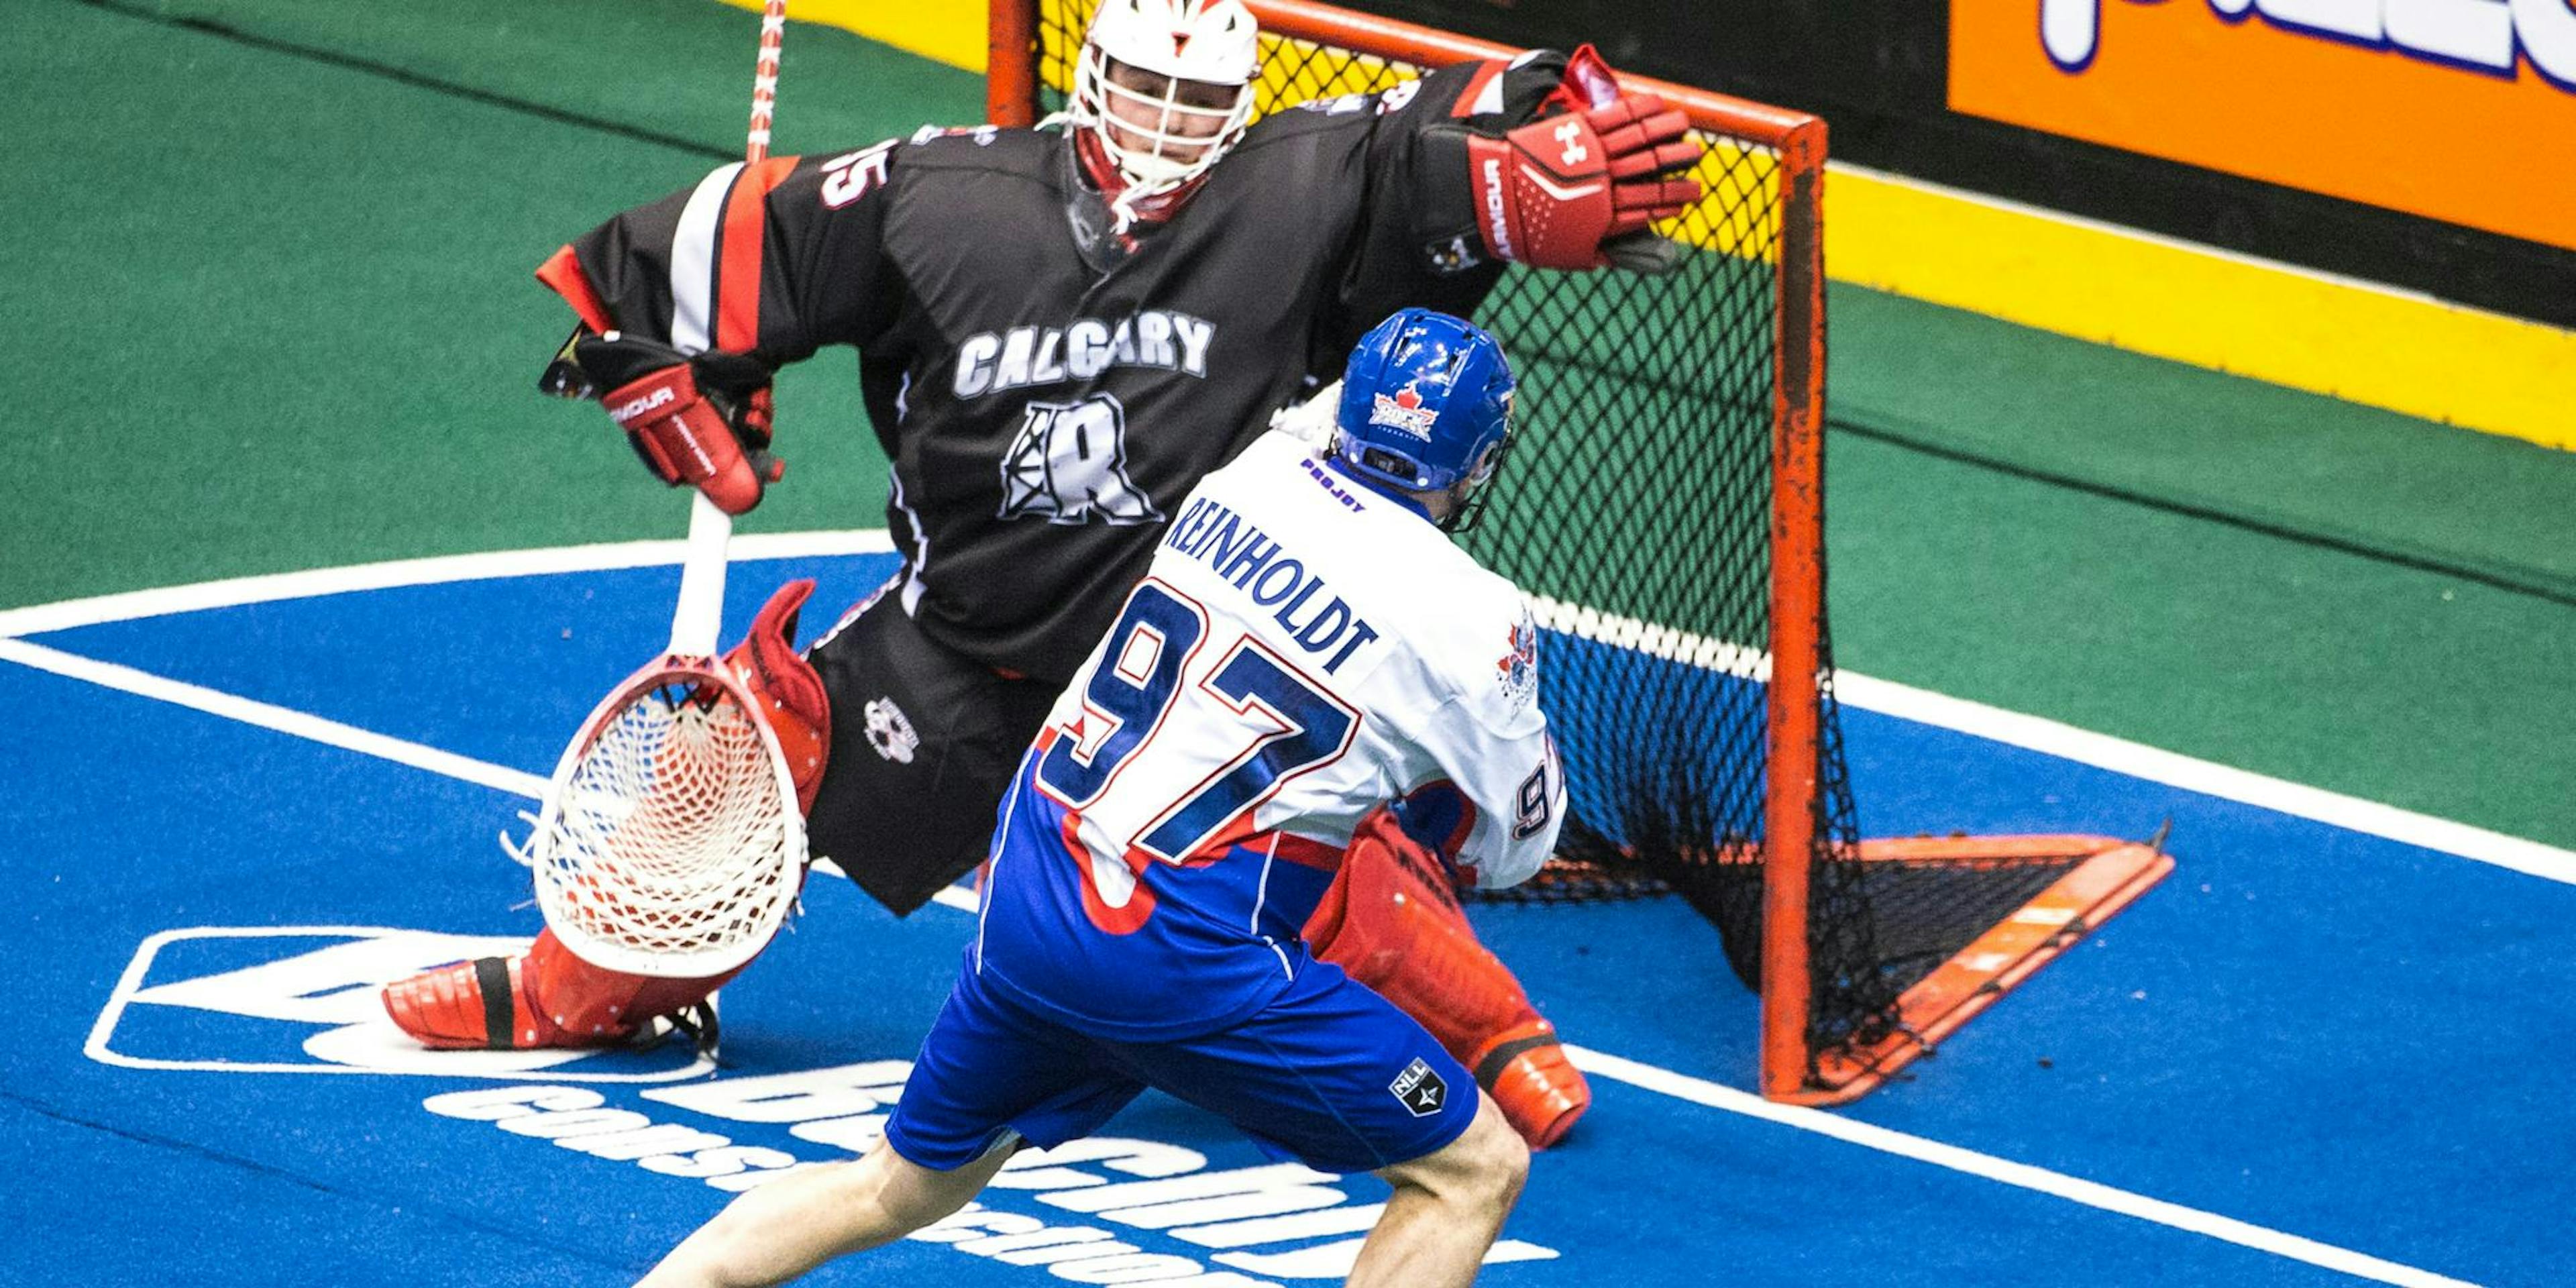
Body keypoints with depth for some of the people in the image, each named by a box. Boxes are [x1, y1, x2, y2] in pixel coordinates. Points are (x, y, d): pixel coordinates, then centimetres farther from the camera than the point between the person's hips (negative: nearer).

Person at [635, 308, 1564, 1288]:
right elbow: (1514, 845, 6)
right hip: (1185, 956, -6)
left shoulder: (1249, 477, 6)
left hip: (1021, 900, 6)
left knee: (904, 1187, 26)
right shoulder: (1472, 619, -9)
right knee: (1475, 1168, 4)